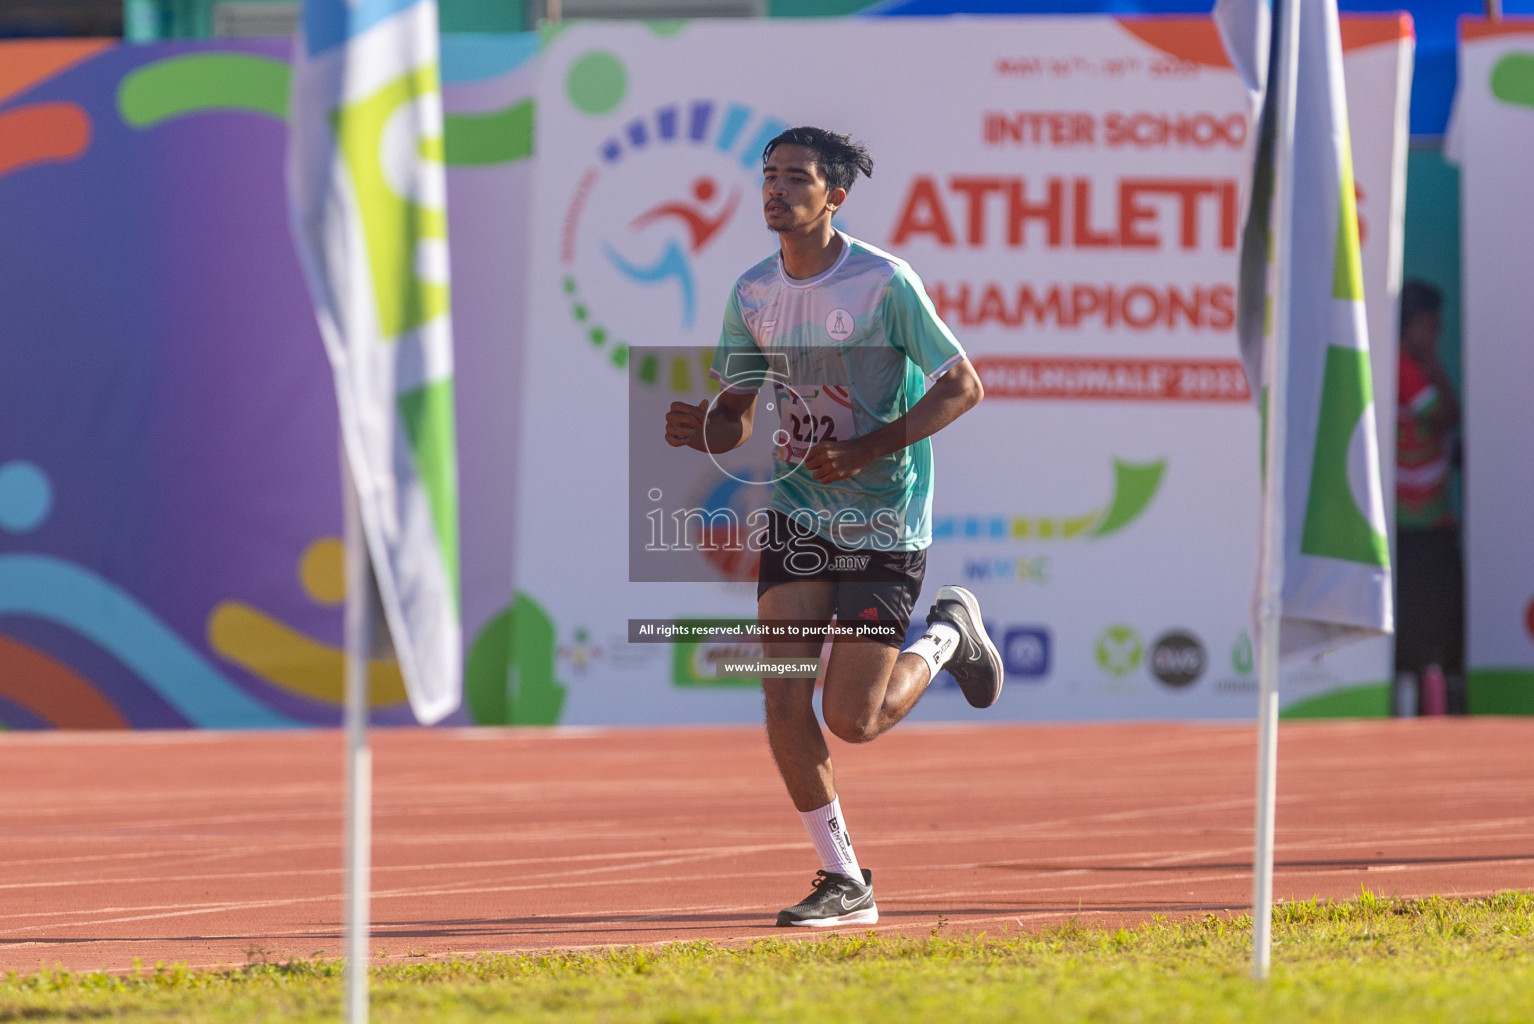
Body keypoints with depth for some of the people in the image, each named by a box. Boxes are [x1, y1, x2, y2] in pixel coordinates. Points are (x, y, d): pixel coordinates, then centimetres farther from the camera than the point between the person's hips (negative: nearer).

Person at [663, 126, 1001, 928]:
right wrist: (700, 429, -15)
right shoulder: (752, 294, 3)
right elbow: (737, 416, 10)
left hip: (883, 523, -5)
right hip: (797, 512, 5)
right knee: (782, 693, -10)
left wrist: (867, 449, -21)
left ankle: (948, 636, 23)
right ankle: (844, 882, 2)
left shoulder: (885, 283, -13)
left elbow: (963, 386, -10)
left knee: (853, 721, -8)